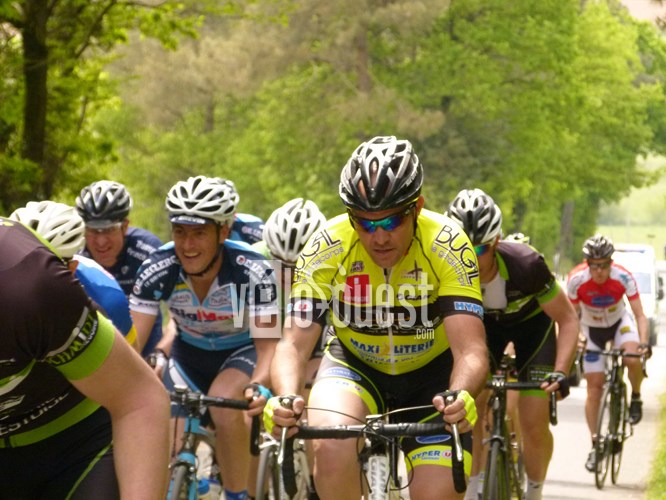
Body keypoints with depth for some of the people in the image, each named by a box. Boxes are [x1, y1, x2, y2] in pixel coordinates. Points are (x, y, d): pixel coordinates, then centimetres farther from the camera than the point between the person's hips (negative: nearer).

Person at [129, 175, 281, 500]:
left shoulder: (253, 272, -31)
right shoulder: (158, 270, -25)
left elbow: (268, 345, -32)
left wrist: (260, 386, -53)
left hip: (242, 350, -3)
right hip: (190, 352, 3)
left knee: (223, 401, -34)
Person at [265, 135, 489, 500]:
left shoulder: (447, 246, -27)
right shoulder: (325, 249, -25)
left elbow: (470, 350, -34)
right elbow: (294, 345, -29)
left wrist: (460, 396, -57)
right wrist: (286, 399, -51)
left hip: (431, 372, 0)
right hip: (355, 365, 0)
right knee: (332, 446, -32)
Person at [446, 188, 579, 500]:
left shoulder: (525, 264, -38)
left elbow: (567, 319, -26)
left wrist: (560, 371, -38)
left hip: (531, 322, -2)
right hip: (482, 322, 2)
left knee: (534, 423, -9)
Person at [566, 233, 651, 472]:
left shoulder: (623, 277, -28)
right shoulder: (576, 280, -28)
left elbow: (639, 314, -24)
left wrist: (643, 341, -39)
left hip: (619, 322, 0)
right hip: (592, 329, 0)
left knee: (633, 360, -31)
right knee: (594, 387, -4)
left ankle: (636, 398, 0)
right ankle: (595, 446, 4)